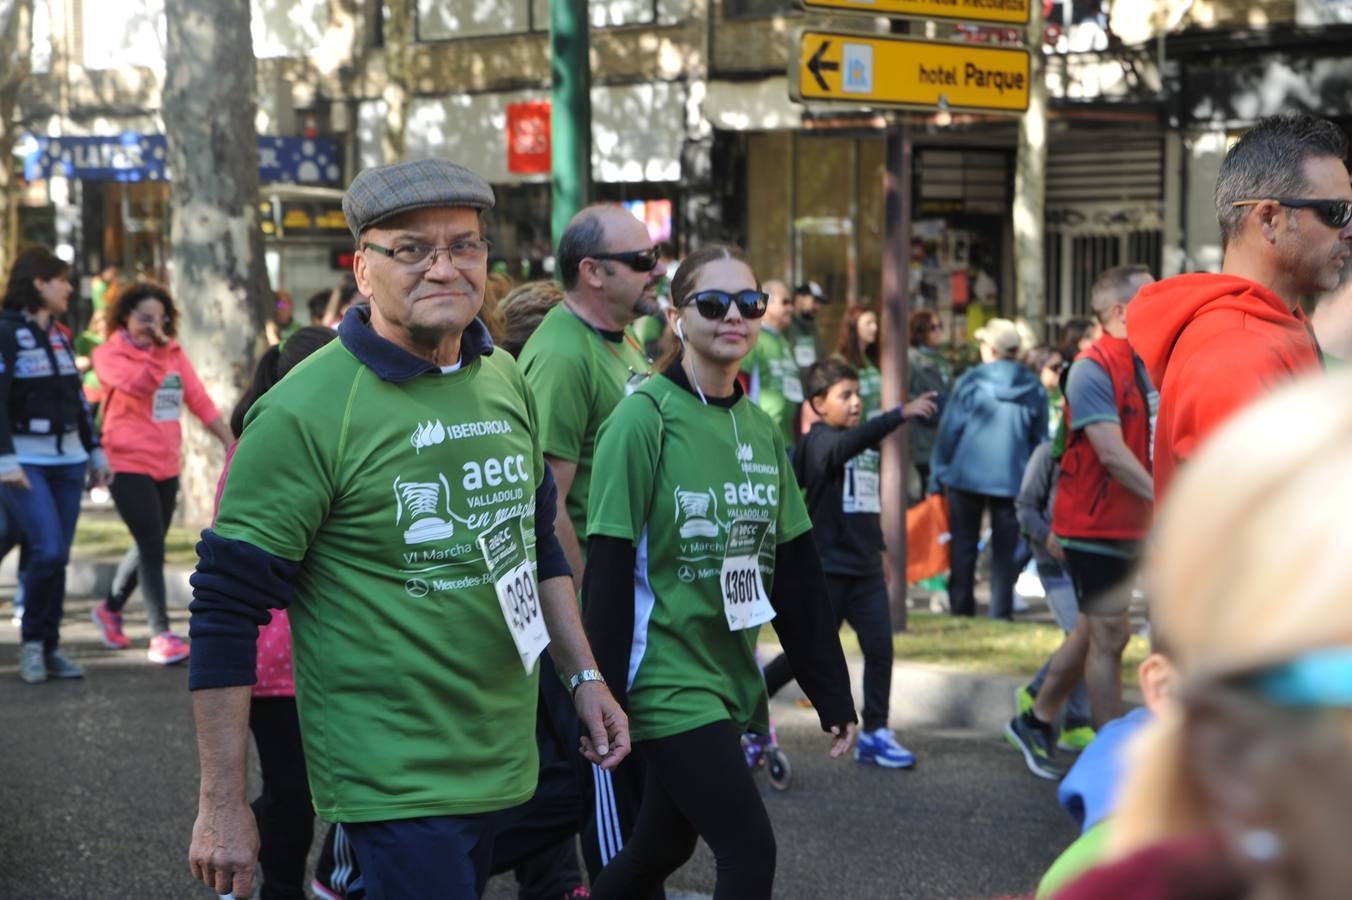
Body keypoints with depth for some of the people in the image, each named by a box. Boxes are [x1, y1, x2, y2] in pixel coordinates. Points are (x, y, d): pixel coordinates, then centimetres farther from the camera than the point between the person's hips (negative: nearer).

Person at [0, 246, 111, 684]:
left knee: (58, 557, 5)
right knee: (48, 550, -15)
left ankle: (50, 649, 12)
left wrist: (96, 453, 21)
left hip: (67, 459, 7)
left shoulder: (59, 336, 14)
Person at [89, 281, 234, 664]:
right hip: (129, 464, -6)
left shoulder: (173, 353, 10)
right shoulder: (109, 355, -6)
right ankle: (161, 635, -9)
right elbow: (140, 383, -25)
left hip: (166, 465, 6)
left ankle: (110, 610, 37)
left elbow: (199, 399, 7)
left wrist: (230, 441, 1)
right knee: (152, 547, -11)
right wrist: (158, 348, -15)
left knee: (149, 547, 16)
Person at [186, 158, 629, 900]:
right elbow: (225, 612, -13)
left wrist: (584, 677, 17)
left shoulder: (505, 380, 8)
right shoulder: (306, 412, -13)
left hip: (500, 757, 7)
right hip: (392, 777, -7)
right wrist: (222, 807, -15)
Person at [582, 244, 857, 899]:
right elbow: (608, 574, -13)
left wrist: (833, 694, 10)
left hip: (730, 678, 7)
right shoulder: (644, 417, -12)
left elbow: (796, 573, 11)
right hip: (668, 683, -7)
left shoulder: (760, 428, 9)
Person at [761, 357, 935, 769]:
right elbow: (849, 444, -35)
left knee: (880, 646, -1)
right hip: (826, 568, -7)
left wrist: (877, 547, 24)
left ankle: (875, 733, 6)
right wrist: (900, 414, -45)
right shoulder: (819, 441, -12)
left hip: (865, 568, 7)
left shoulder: (866, 447, 13)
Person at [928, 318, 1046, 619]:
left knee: (963, 546, 9)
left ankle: (961, 608, 10)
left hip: (966, 477, -2)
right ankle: (1001, 613, 5)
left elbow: (948, 431, -4)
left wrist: (937, 477, 4)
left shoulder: (970, 382, -7)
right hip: (1013, 479, 2)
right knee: (1004, 550, 7)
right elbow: (1040, 439, 8)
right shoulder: (1034, 388, 2)